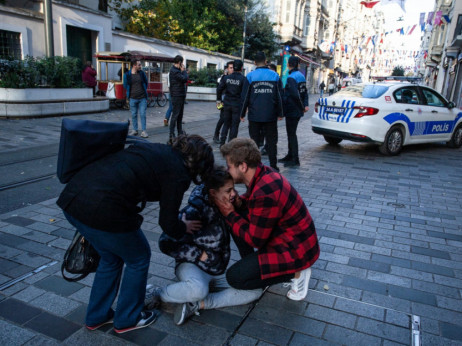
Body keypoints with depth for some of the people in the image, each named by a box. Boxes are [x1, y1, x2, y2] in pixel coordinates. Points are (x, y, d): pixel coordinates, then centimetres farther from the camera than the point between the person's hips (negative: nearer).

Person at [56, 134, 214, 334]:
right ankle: (127, 319, 35)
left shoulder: (157, 150, 18)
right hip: (102, 210, -8)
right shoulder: (178, 173, -4)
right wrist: (184, 228, 22)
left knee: (111, 257, 29)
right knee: (138, 258, 18)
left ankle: (96, 317, 44)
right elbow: (168, 224, 1)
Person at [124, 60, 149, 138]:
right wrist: (130, 93, 10)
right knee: (134, 115, 8)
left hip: (142, 98, 0)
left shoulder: (142, 73, 3)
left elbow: (146, 83, 16)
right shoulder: (127, 74, -1)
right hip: (133, 98, 0)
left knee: (143, 114, -2)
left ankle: (143, 131, 2)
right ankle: (135, 130, 19)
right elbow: (125, 85, 11)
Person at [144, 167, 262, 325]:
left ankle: (197, 304, -18)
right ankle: (156, 294, -9)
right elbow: (166, 243, -19)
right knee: (198, 289, -40)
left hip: (218, 271, 7)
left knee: (255, 290, -12)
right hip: (192, 265, -6)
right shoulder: (193, 212, -22)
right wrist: (200, 255, -18)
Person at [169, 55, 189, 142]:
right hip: (177, 96, -10)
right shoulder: (174, 71, -16)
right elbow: (185, 79, -20)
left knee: (180, 115, 15)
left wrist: (183, 71, 3)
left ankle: (180, 133, 24)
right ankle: (171, 136, -4)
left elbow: (184, 79, 14)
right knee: (175, 115, -7)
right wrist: (184, 70, -6)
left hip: (181, 96, 10)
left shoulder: (177, 70, 16)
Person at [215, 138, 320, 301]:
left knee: (234, 277, -11)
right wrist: (236, 203, -8)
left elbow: (255, 240, -22)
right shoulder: (263, 174, -5)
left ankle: (296, 272, 0)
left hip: (297, 251, -9)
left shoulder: (265, 193, -32)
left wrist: (230, 214, -13)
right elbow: (249, 201, 14)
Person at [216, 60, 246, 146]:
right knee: (234, 125, 4)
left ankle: (222, 143, 14)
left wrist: (218, 99, 15)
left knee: (226, 124, 14)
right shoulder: (243, 79, -9)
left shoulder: (226, 77, 2)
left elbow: (219, 89, 3)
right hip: (237, 105, -4)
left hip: (227, 104, 4)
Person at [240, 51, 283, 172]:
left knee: (254, 141, 8)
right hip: (270, 116, 1)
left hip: (255, 115, -1)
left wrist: (242, 113, 7)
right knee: (271, 141, 9)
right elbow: (279, 97, 6)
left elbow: (245, 97, -1)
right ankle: (273, 166, 11)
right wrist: (280, 113, 13)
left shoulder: (250, 76, -2)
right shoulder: (275, 76, 3)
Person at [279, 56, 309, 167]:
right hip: (297, 111, 9)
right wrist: (305, 105, 6)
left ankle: (295, 159, 1)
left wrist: (302, 107, -15)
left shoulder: (291, 78, -17)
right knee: (291, 133, 18)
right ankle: (290, 156, 29)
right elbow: (305, 92, 14)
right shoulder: (301, 75, 12)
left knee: (291, 134, -3)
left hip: (292, 111, -9)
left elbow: (295, 95, -26)